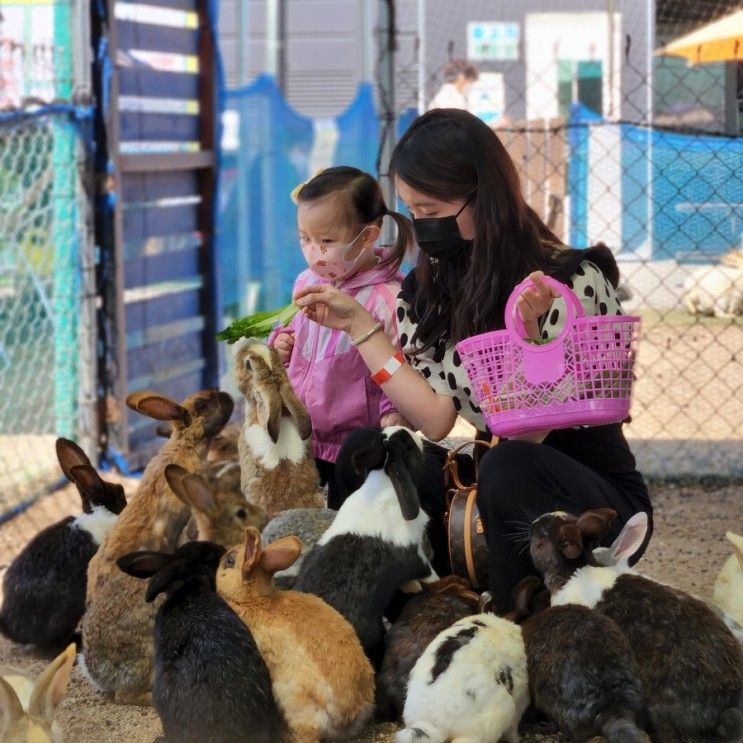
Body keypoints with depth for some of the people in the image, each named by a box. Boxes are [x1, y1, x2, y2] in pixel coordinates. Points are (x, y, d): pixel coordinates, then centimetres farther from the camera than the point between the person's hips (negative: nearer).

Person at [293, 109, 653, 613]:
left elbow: (524, 433, -22)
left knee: (508, 468, -35)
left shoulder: (573, 283, -17)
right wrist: (359, 324, -10)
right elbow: (437, 421, -9)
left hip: (600, 505, -6)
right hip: (489, 486, 6)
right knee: (367, 452, -12)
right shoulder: (430, 289, 2)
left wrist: (525, 333, -37)